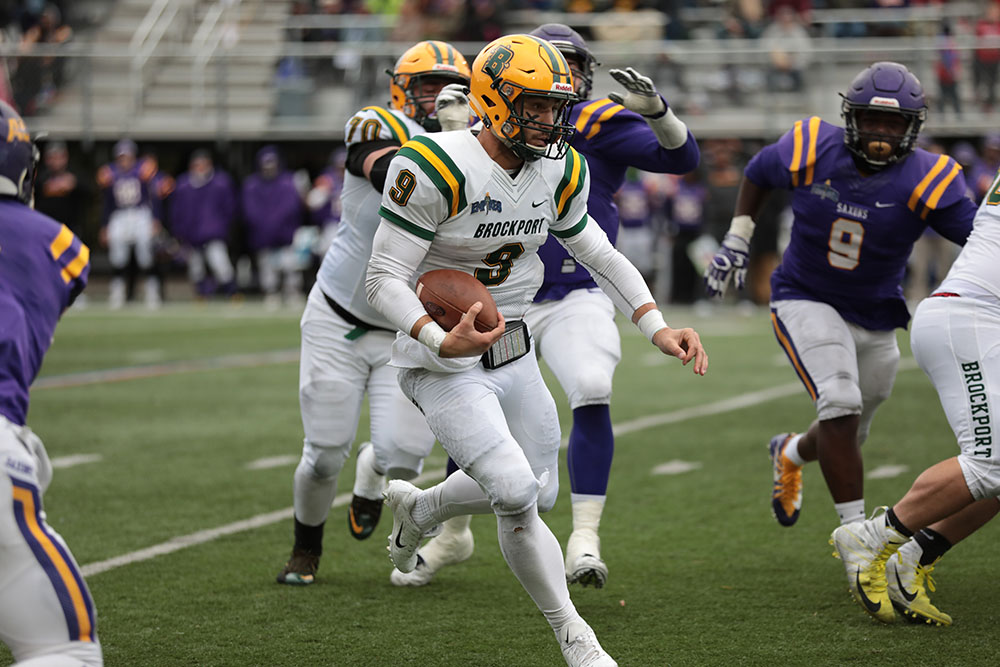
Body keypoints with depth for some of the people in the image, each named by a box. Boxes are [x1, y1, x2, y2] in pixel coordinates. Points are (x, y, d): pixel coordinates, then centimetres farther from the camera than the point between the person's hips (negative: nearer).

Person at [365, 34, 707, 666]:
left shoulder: (559, 170, -1)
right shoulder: (437, 168, -22)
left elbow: (600, 253, 14)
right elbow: (385, 278, -20)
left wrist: (658, 328, 3)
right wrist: (442, 342, -36)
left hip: (514, 354, 7)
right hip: (445, 369, -7)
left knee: (538, 492, 15)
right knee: (517, 496, -18)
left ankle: (416, 508, 44)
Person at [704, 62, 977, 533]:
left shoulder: (925, 181, -17)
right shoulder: (812, 152, -14)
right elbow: (758, 172, 7)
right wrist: (736, 239, 4)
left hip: (875, 320, 2)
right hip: (806, 301, -2)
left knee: (845, 437, 16)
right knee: (840, 406, -25)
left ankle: (790, 453, 53)